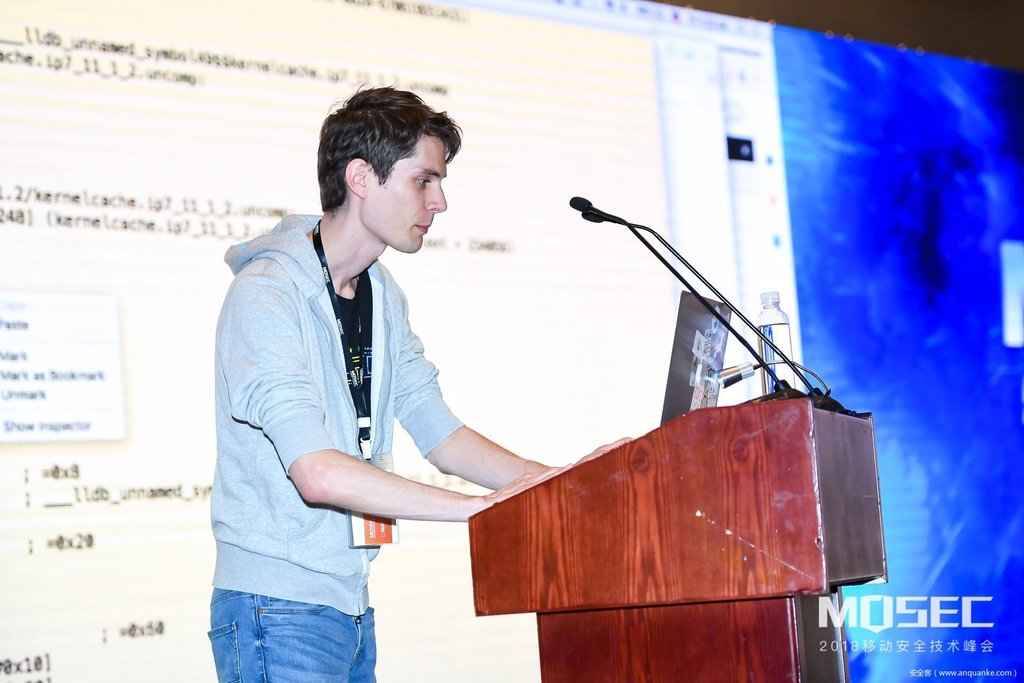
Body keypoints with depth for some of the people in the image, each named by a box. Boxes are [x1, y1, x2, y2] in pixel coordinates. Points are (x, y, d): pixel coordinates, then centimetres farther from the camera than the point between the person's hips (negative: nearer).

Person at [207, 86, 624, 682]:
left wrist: (561, 481, -6)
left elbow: (440, 433, 9)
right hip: (278, 610, -8)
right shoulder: (266, 294, -17)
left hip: (351, 605, 8)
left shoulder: (384, 298, 11)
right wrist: (484, 505, -26)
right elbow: (318, 474, -27)